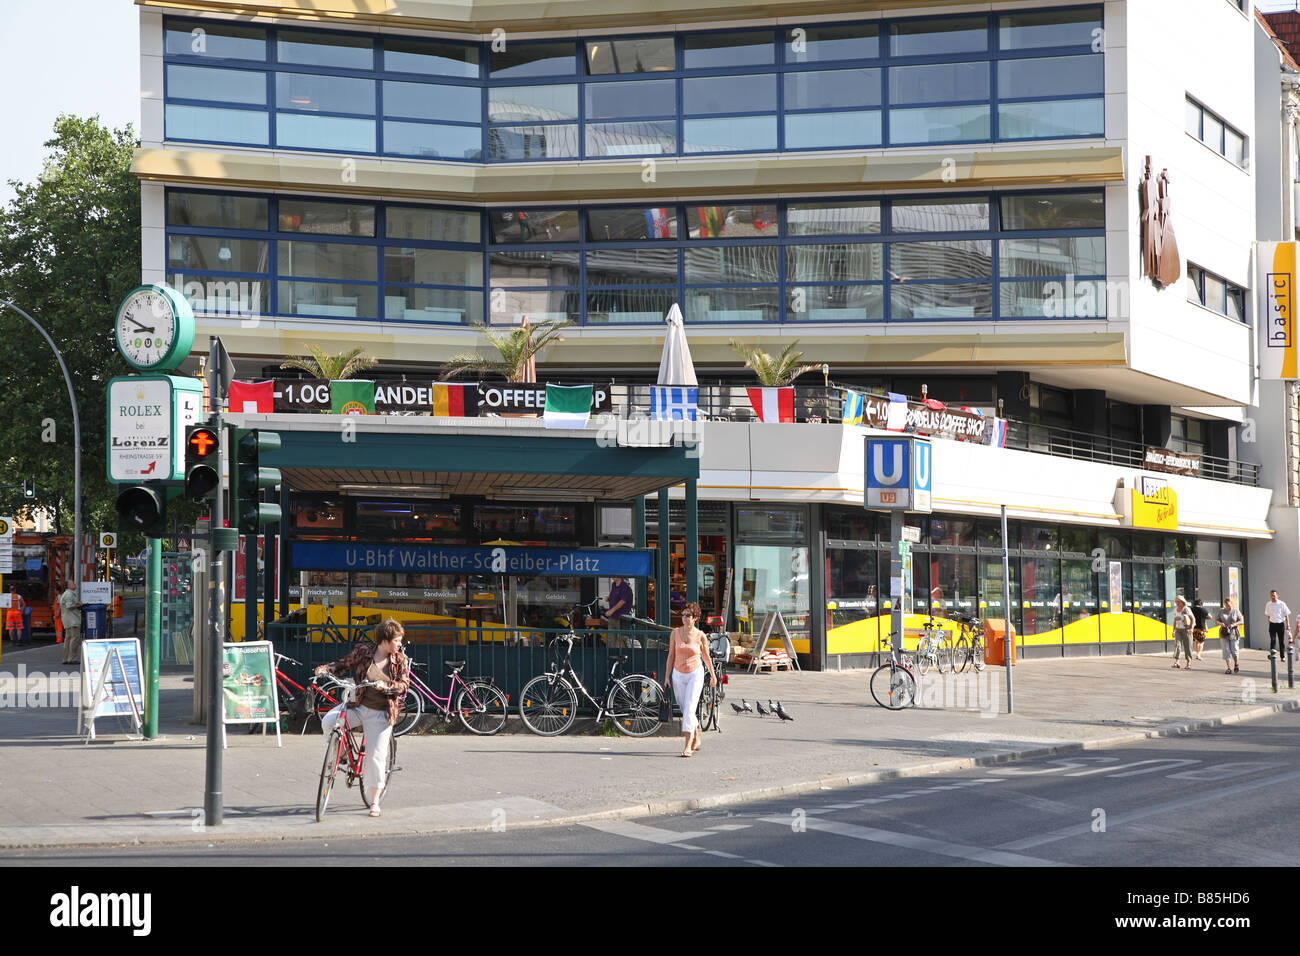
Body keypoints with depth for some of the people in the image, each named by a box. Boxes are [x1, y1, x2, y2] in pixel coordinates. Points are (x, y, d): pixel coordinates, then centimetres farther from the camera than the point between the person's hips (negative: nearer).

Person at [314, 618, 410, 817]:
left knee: (376, 756, -4)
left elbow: (404, 685, -7)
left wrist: (385, 686, -27)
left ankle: (375, 801, 11)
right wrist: (325, 669, -10)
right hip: (357, 705, 1)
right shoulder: (363, 651, 0)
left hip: (380, 713, 0)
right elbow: (344, 664, 9)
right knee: (329, 722, -26)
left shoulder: (400, 660, 1)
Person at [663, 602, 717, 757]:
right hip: (678, 675, 3)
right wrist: (667, 676, 3)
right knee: (685, 710, 9)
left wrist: (713, 675, 17)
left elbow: (706, 656, 8)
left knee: (689, 709, -15)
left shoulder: (700, 636, -6)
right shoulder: (675, 633, -2)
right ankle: (696, 739, 29)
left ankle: (687, 746, -18)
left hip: (695, 675, -3)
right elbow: (671, 655, 6)